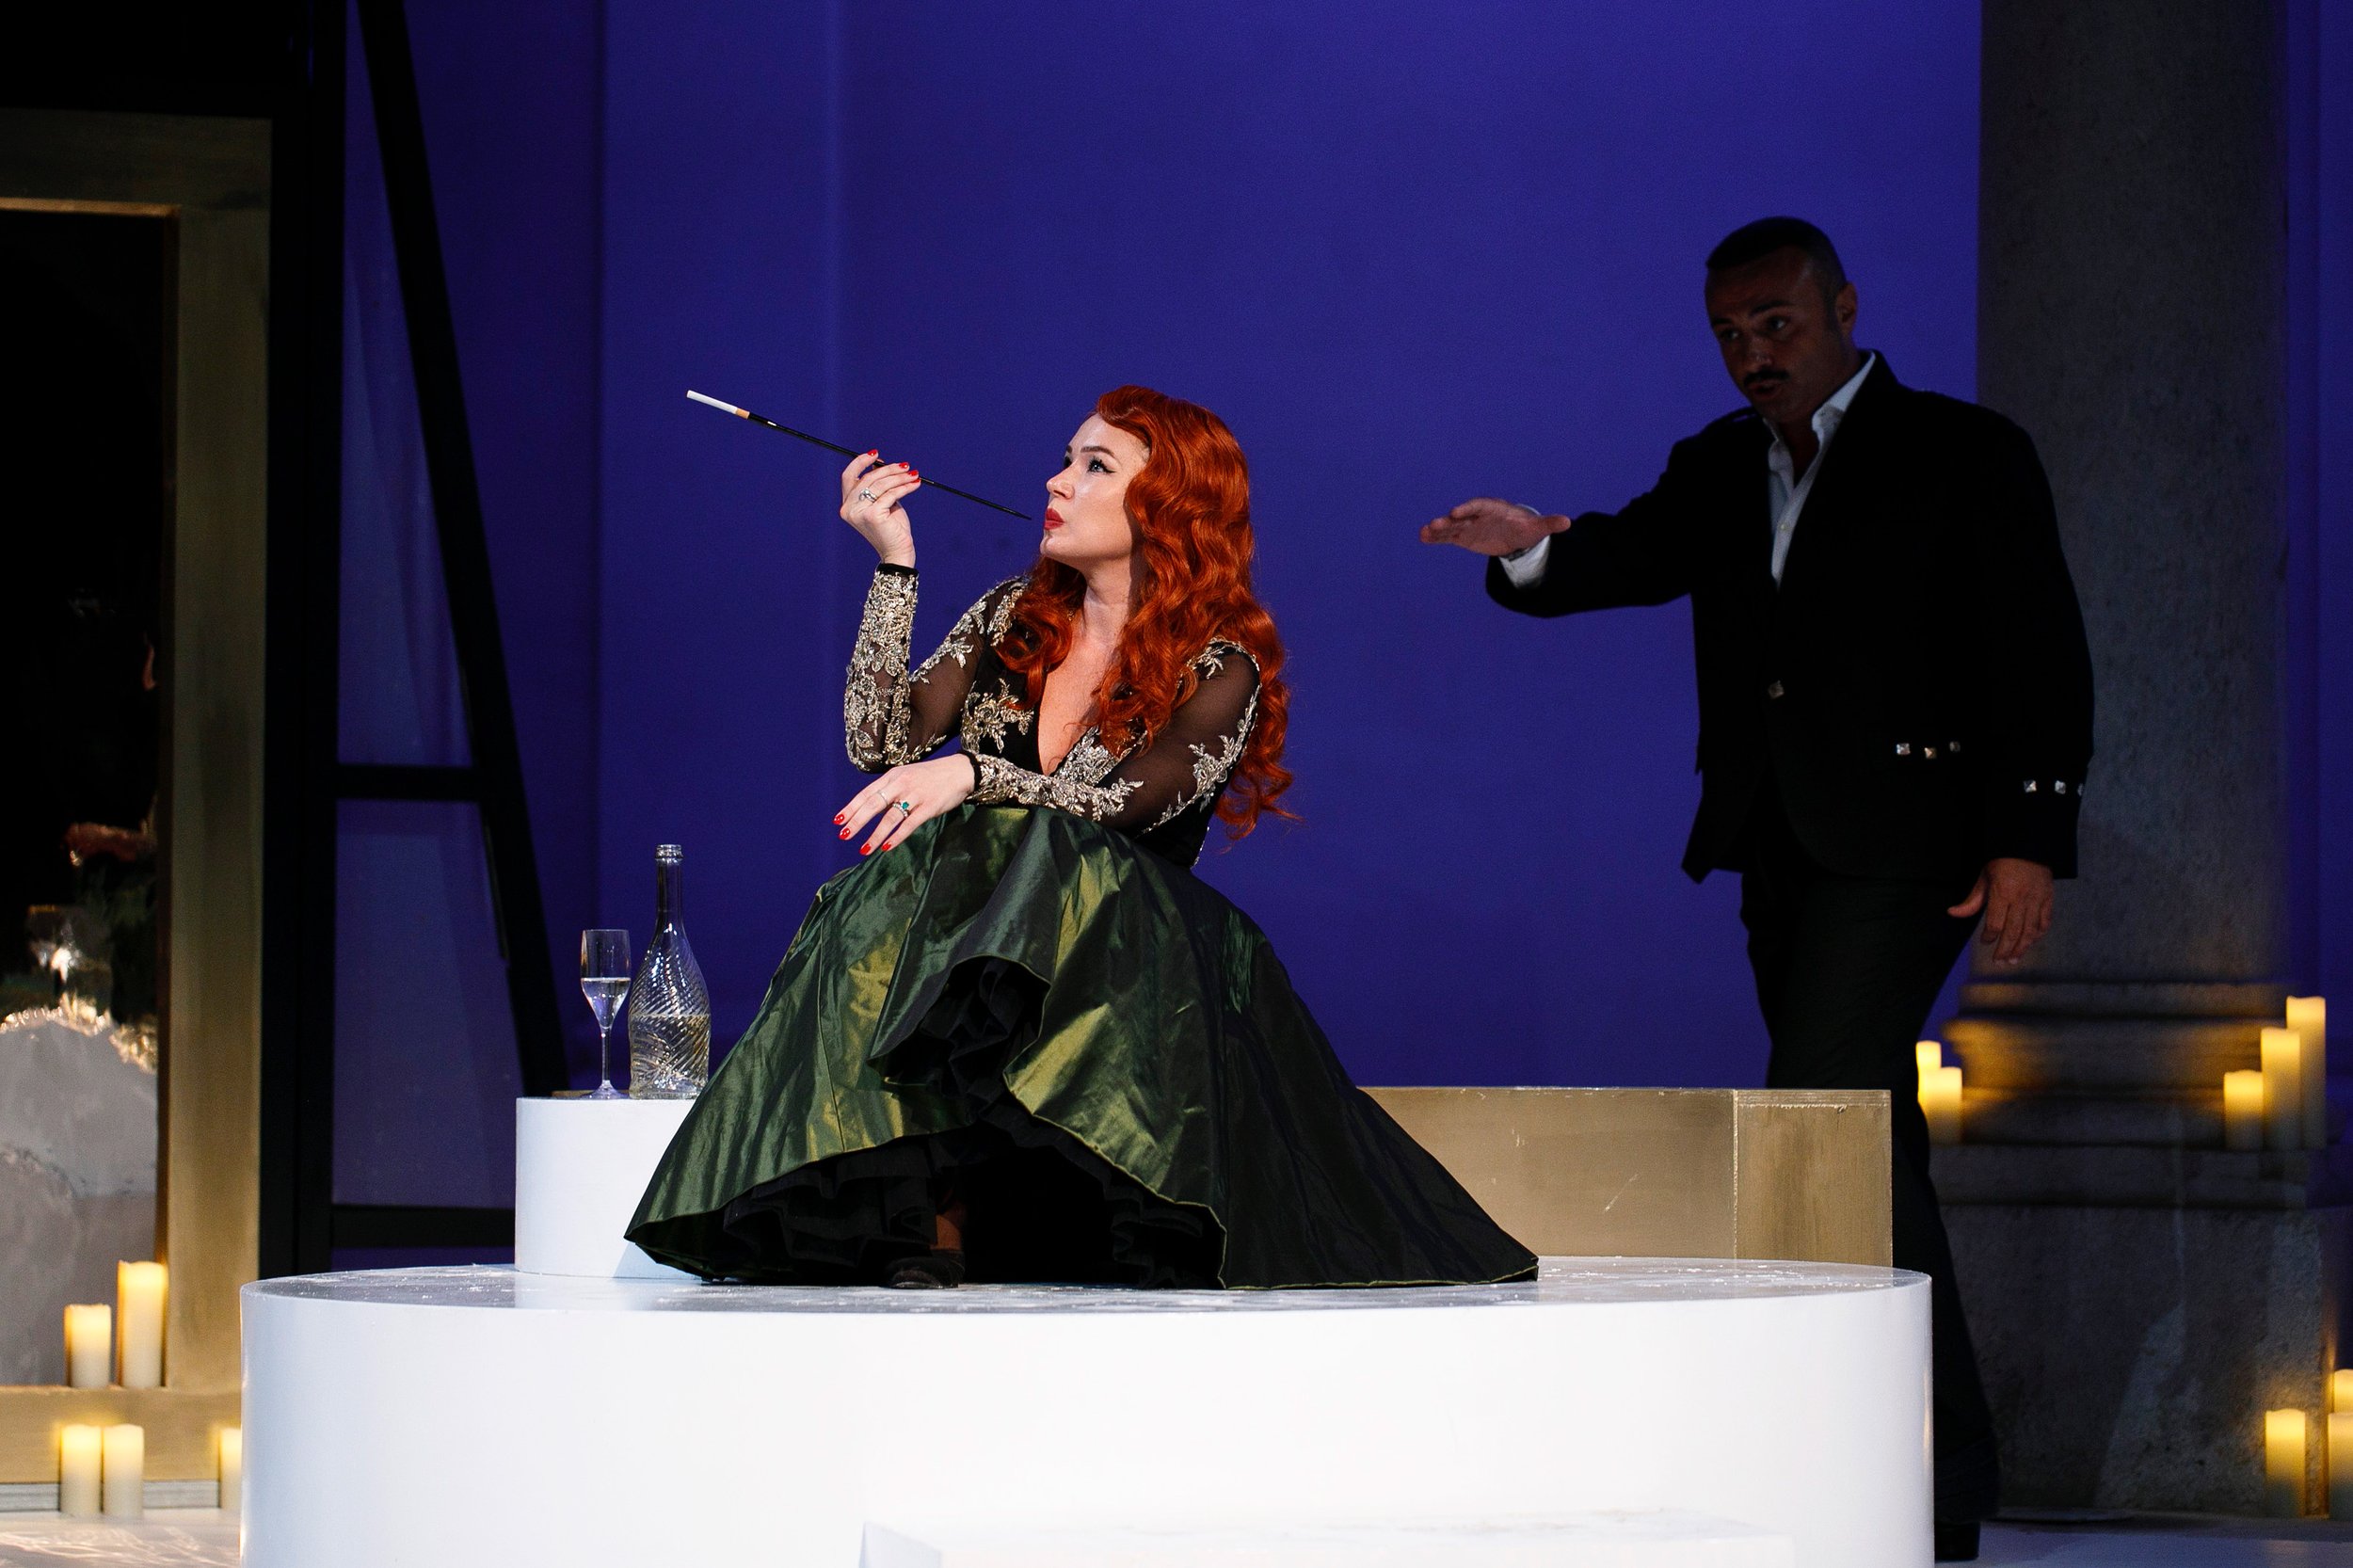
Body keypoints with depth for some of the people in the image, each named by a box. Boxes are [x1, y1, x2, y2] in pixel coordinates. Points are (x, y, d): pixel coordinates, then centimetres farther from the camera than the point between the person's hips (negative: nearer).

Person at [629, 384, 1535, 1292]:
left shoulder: (1222, 670, 1)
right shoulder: (1015, 616, 14)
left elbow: (1125, 806, -15)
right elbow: (882, 743, 2)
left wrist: (973, 774, -30)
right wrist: (894, 564, -1)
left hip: (1121, 949, -3)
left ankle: (937, 1212, -40)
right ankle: (929, 1223, -41)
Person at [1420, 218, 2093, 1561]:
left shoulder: (1966, 457, 0)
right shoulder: (1721, 471, 16)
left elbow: (2041, 658, -4)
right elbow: (1628, 557, 4)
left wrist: (2029, 840, -13)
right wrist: (1531, 549, -20)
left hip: (1900, 844, -7)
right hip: (1779, 850, 7)